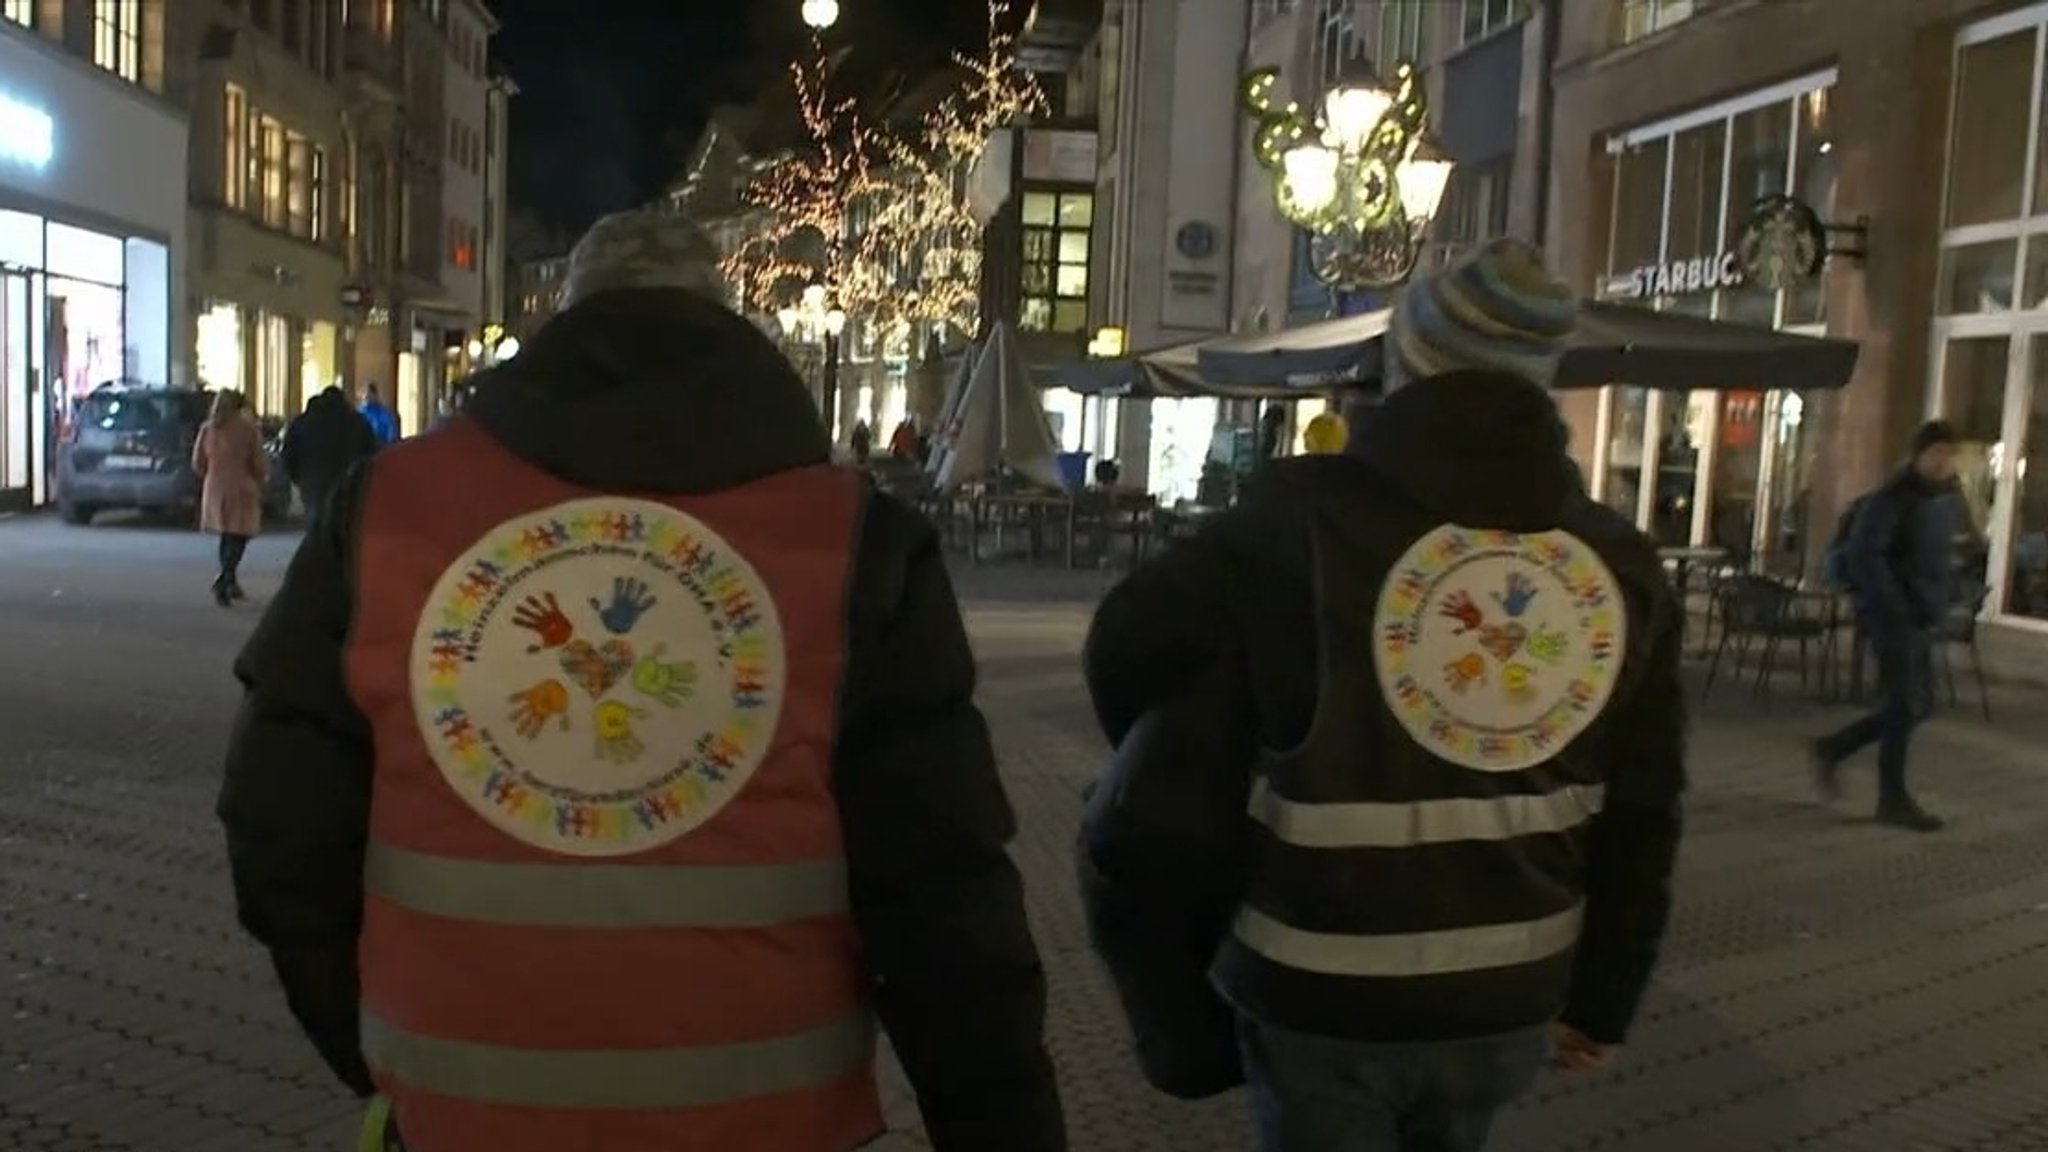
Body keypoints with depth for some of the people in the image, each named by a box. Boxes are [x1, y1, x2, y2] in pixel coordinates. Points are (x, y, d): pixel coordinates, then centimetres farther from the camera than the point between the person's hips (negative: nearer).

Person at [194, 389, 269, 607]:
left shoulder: (207, 429, 4)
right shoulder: (249, 430, -8)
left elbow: (198, 463, 7)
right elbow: (259, 465, -7)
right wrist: (262, 477, 14)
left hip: (215, 490, 5)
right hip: (242, 491, -5)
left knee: (227, 538, 17)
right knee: (238, 539, -2)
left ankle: (230, 583, 21)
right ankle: (223, 581, -20)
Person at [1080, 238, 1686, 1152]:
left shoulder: (1309, 518, -15)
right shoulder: (1620, 564, -2)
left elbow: (1129, 644, -6)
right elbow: (1638, 819, 0)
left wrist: (1168, 773, 14)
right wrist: (1605, 996, 11)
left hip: (1324, 993, -4)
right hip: (1511, 995, 5)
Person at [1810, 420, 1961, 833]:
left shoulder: (1944, 497, 11)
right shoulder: (1893, 498, -14)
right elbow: (1862, 554, -21)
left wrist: (1945, 597, 10)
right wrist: (1895, 606, -21)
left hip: (1922, 619, 8)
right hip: (1893, 617, -8)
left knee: (1914, 705, 11)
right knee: (1904, 706, -3)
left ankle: (1832, 749, 24)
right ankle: (1894, 800, 9)